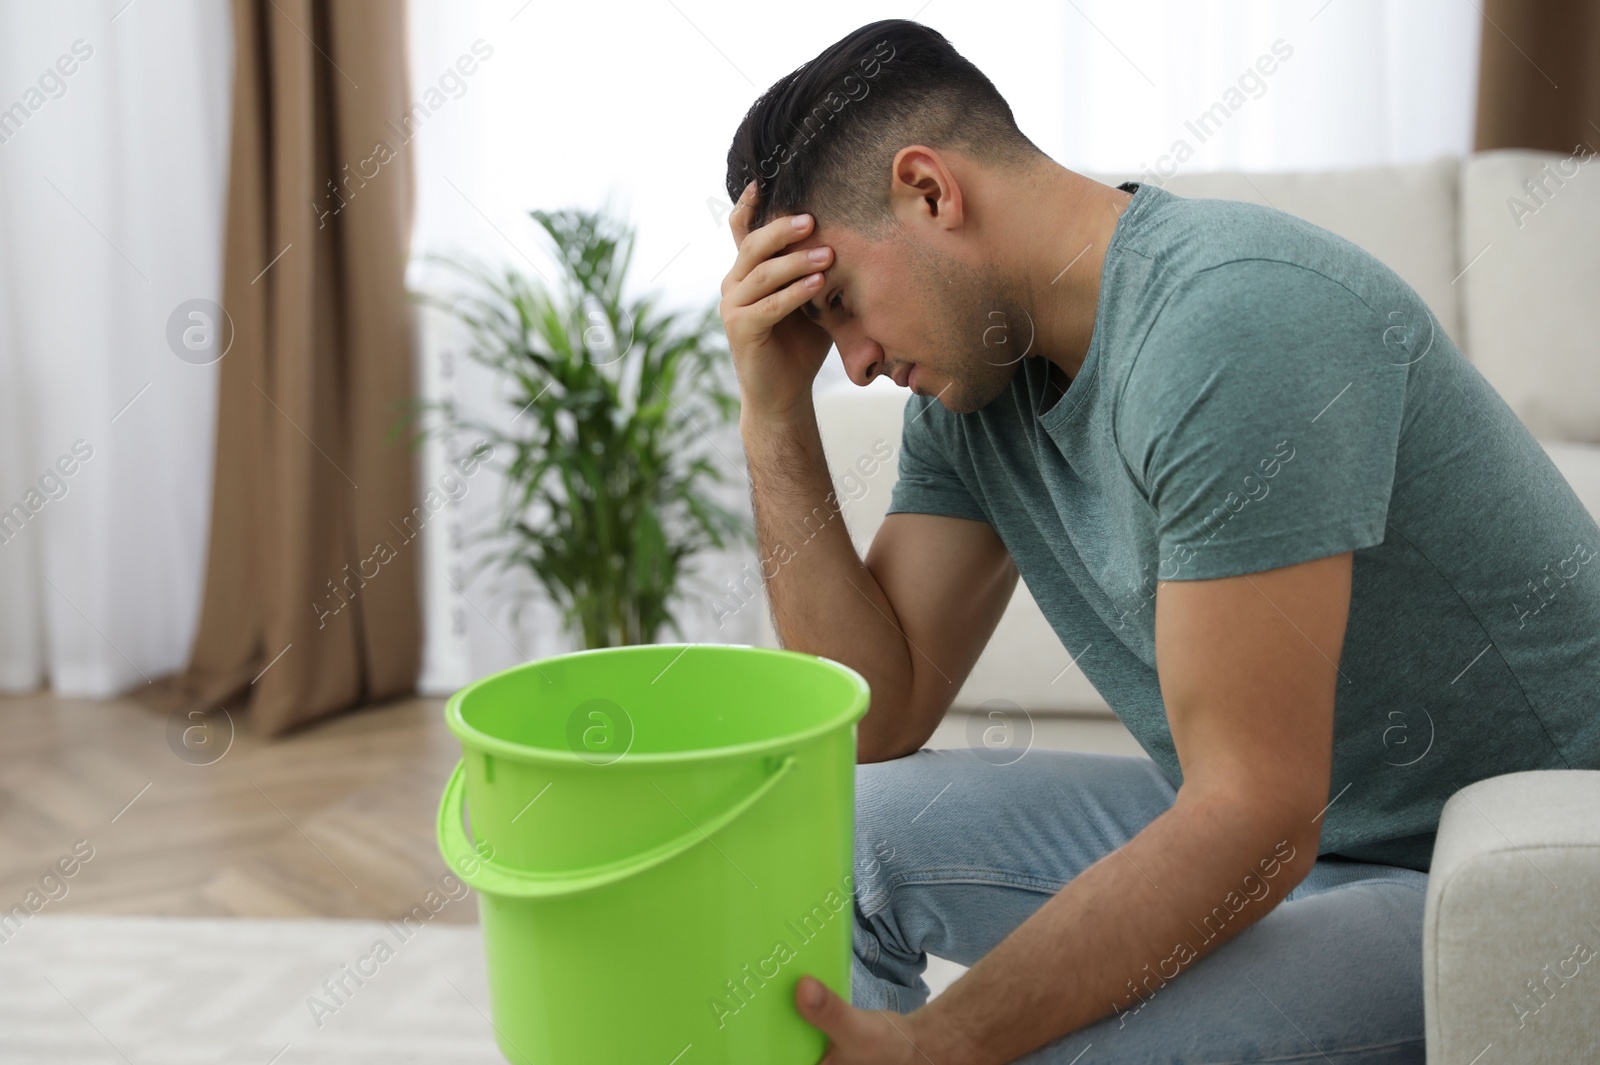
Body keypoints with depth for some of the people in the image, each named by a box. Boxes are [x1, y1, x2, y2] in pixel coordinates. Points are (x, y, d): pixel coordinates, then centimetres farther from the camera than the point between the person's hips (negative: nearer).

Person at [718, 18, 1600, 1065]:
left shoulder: (1233, 320, -25)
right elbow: (875, 723, 2)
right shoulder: (971, 383, 2)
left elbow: (1254, 822, -27)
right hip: (1269, 828, 8)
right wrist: (775, 413, -5)